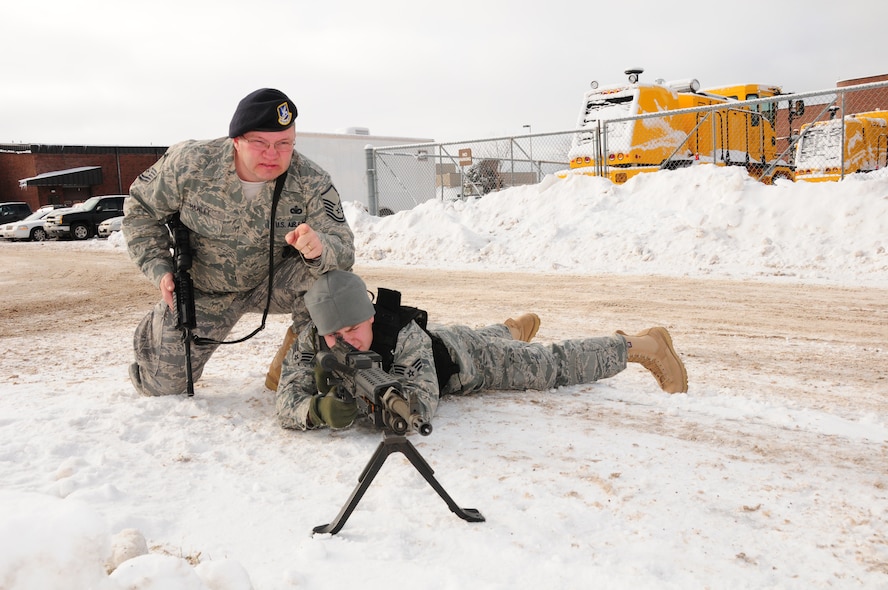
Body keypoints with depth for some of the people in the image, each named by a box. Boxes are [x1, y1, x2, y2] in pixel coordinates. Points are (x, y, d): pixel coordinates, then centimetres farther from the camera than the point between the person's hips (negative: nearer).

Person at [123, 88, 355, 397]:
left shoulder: (311, 182, -24)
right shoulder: (190, 163, -23)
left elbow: (343, 249, -30)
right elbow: (140, 207, -5)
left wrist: (319, 248, -54)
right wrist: (160, 269, -13)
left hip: (273, 283, 0)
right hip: (202, 290, 1)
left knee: (325, 269, -32)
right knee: (162, 385, 5)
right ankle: (156, 330, 41)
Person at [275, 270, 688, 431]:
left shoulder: (404, 335, -44)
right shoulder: (311, 343, -31)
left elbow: (423, 401, -46)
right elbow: (287, 399, -36)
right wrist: (319, 409, -57)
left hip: (461, 358, -5)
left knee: (557, 367, 8)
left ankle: (641, 344, 30)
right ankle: (513, 328, 73)